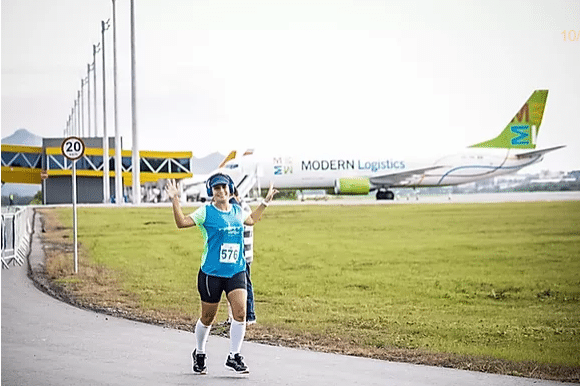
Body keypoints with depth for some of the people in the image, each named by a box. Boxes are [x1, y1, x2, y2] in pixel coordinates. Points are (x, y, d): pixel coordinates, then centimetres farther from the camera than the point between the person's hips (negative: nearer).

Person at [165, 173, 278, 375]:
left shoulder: (237, 211, 11)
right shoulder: (206, 211, -4)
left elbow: (251, 220, 33)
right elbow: (181, 222, -10)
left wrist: (265, 202, 32)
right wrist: (175, 201, -18)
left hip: (236, 271, 4)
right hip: (211, 273, -4)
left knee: (240, 313, -12)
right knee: (208, 318, 7)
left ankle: (234, 357, -1)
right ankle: (199, 354, 30)